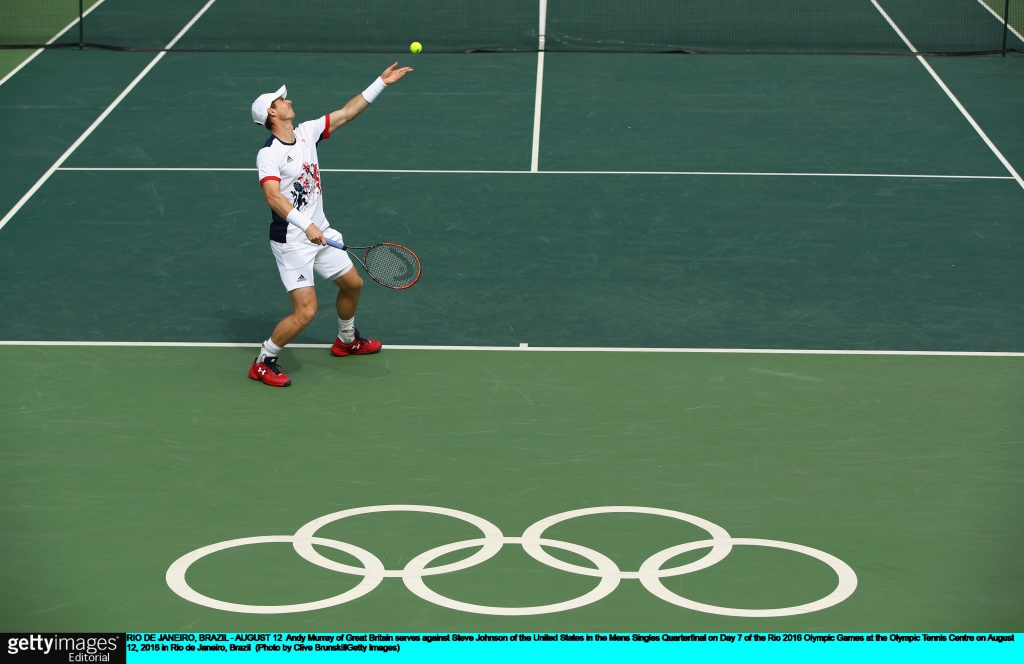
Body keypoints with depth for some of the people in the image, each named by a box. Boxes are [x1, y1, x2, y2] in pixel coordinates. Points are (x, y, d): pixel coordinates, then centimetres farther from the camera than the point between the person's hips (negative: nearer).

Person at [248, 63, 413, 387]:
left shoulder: (306, 132, 3)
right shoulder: (269, 154, -19)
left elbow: (347, 112, 9)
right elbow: (273, 197, -32)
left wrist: (382, 82, 6)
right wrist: (306, 226, -44)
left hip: (320, 233, 9)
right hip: (291, 241, -9)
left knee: (353, 283, 22)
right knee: (306, 311, -15)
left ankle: (346, 341, 47)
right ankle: (263, 363, 2)